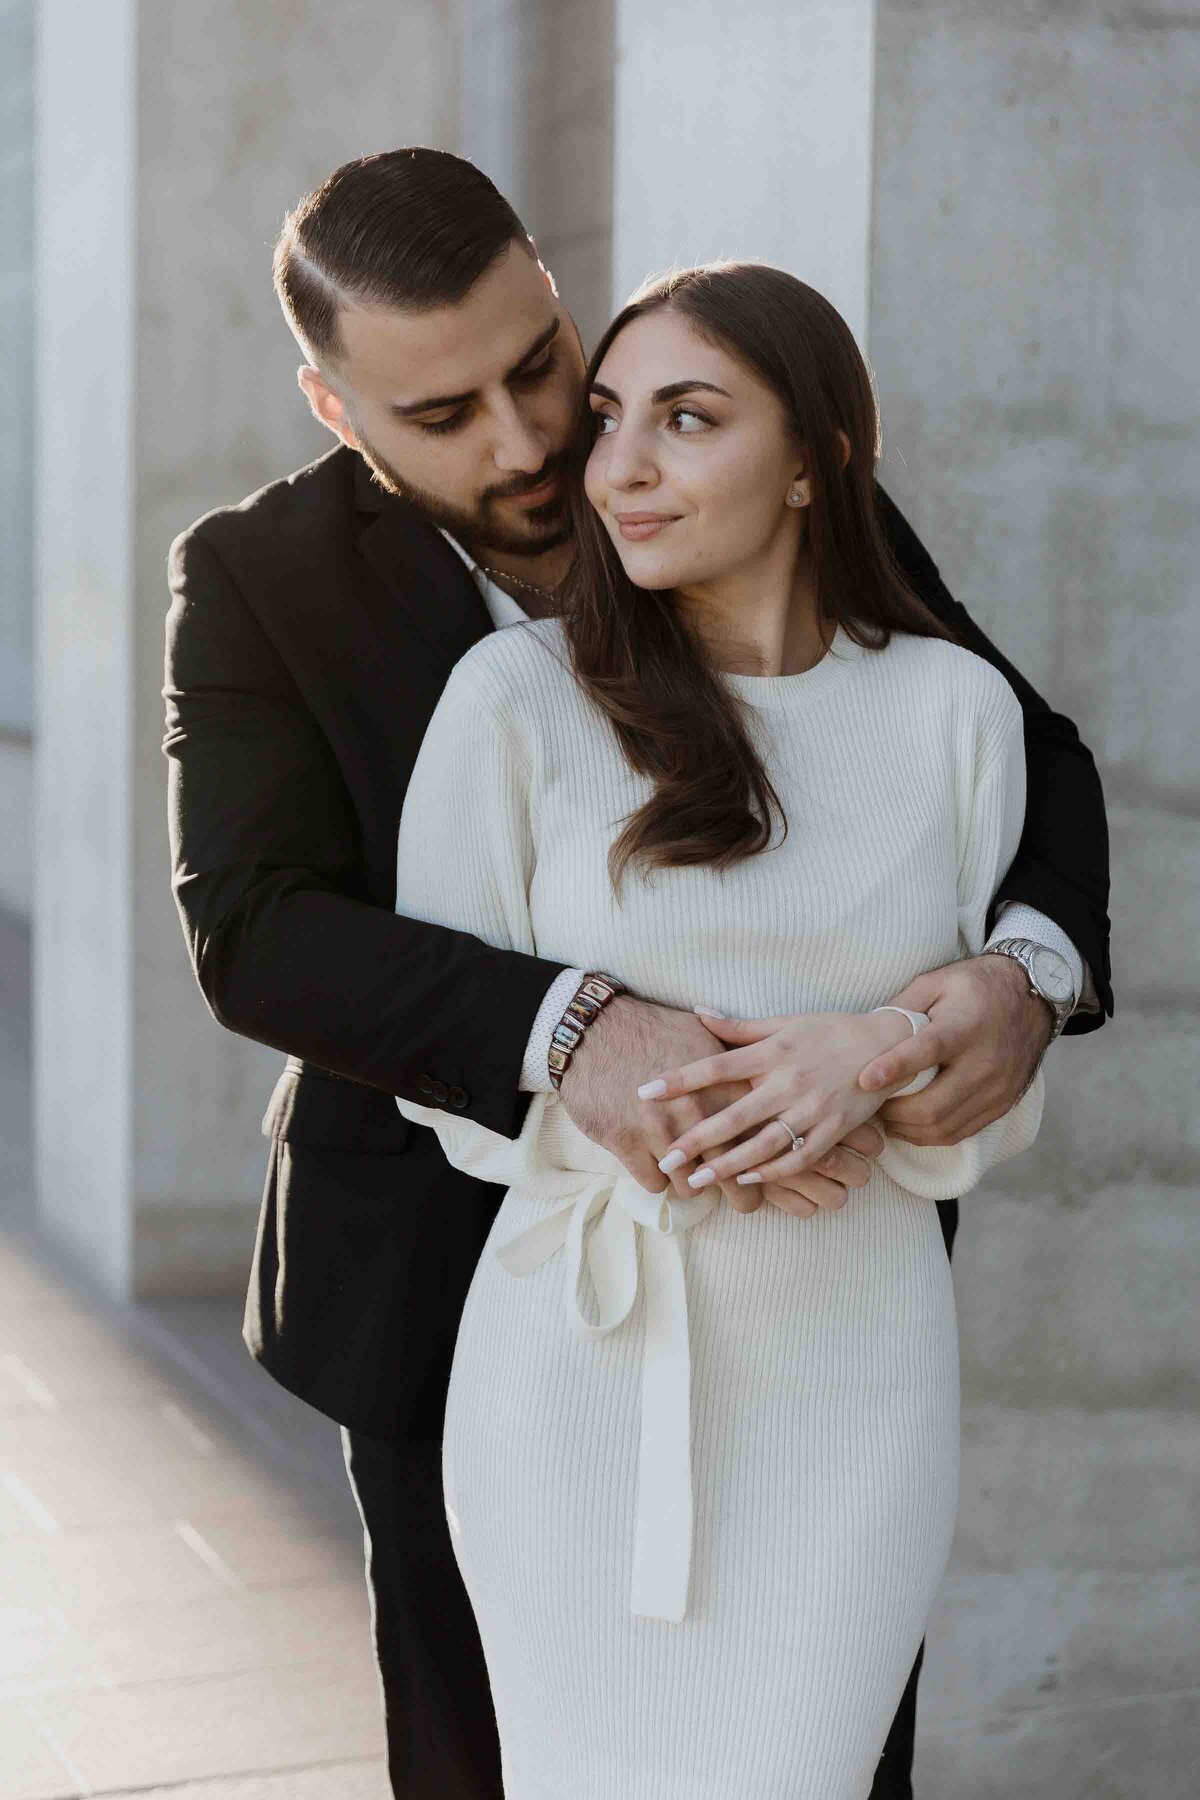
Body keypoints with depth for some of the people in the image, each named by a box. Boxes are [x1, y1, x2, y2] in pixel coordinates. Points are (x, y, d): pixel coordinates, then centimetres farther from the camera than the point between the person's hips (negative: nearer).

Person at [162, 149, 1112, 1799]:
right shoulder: (262, 582, -12)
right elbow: (255, 934, -24)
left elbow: (1028, 768, -6)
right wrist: (566, 1034, -42)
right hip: (463, 1273, -1)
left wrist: (1030, 972, -30)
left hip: (789, 1234, 1)